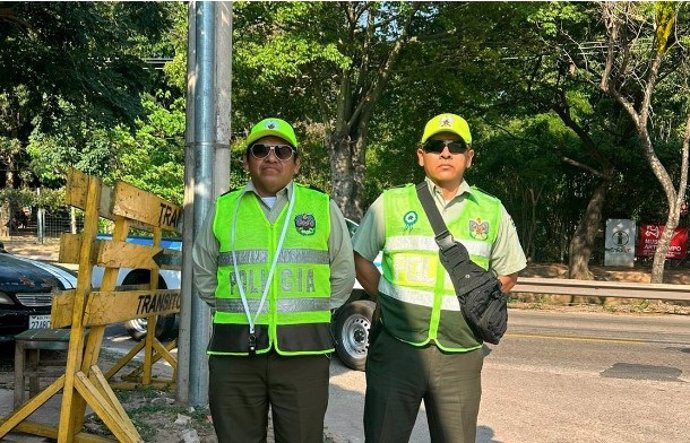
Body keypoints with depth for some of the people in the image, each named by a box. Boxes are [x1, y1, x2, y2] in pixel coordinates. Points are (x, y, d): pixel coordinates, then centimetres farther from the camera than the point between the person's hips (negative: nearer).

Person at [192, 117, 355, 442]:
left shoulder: (323, 208, 6)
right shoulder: (223, 210, 8)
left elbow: (342, 273, 14)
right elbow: (203, 271, 19)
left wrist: (313, 311, 9)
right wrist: (232, 310, 13)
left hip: (303, 350, -1)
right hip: (235, 351, 1)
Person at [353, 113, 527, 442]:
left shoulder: (492, 212, 8)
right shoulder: (391, 203, 4)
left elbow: (508, 274, 18)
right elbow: (360, 259, 12)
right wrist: (390, 300, 4)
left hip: (460, 356, 2)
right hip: (396, 349, -1)